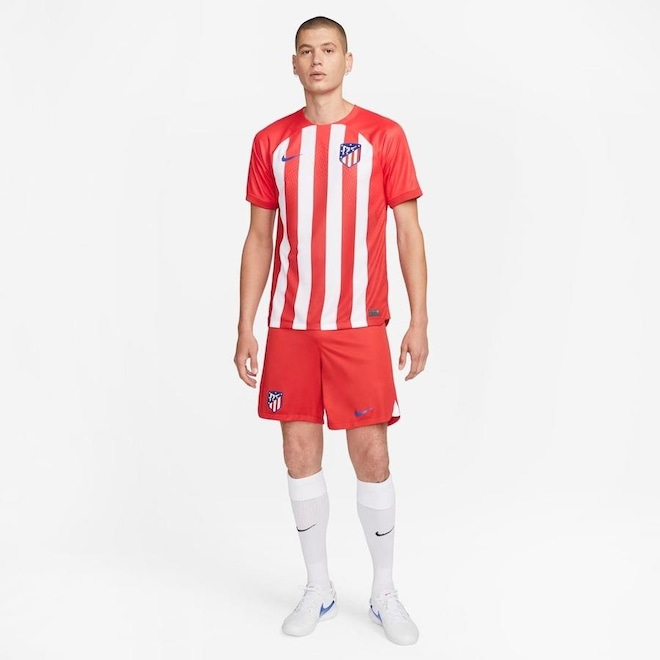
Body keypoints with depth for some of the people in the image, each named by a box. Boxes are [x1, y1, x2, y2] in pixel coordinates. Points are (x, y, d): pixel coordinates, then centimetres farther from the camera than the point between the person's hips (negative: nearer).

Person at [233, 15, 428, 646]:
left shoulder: (383, 136, 2)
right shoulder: (272, 141, 8)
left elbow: (409, 231, 2)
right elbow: (258, 238, 9)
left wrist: (419, 321, -5)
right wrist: (245, 328, 4)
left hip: (359, 323, -2)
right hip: (289, 326, 3)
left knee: (371, 457, 1)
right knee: (300, 453, 7)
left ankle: (384, 592, 22)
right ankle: (318, 588, 26)